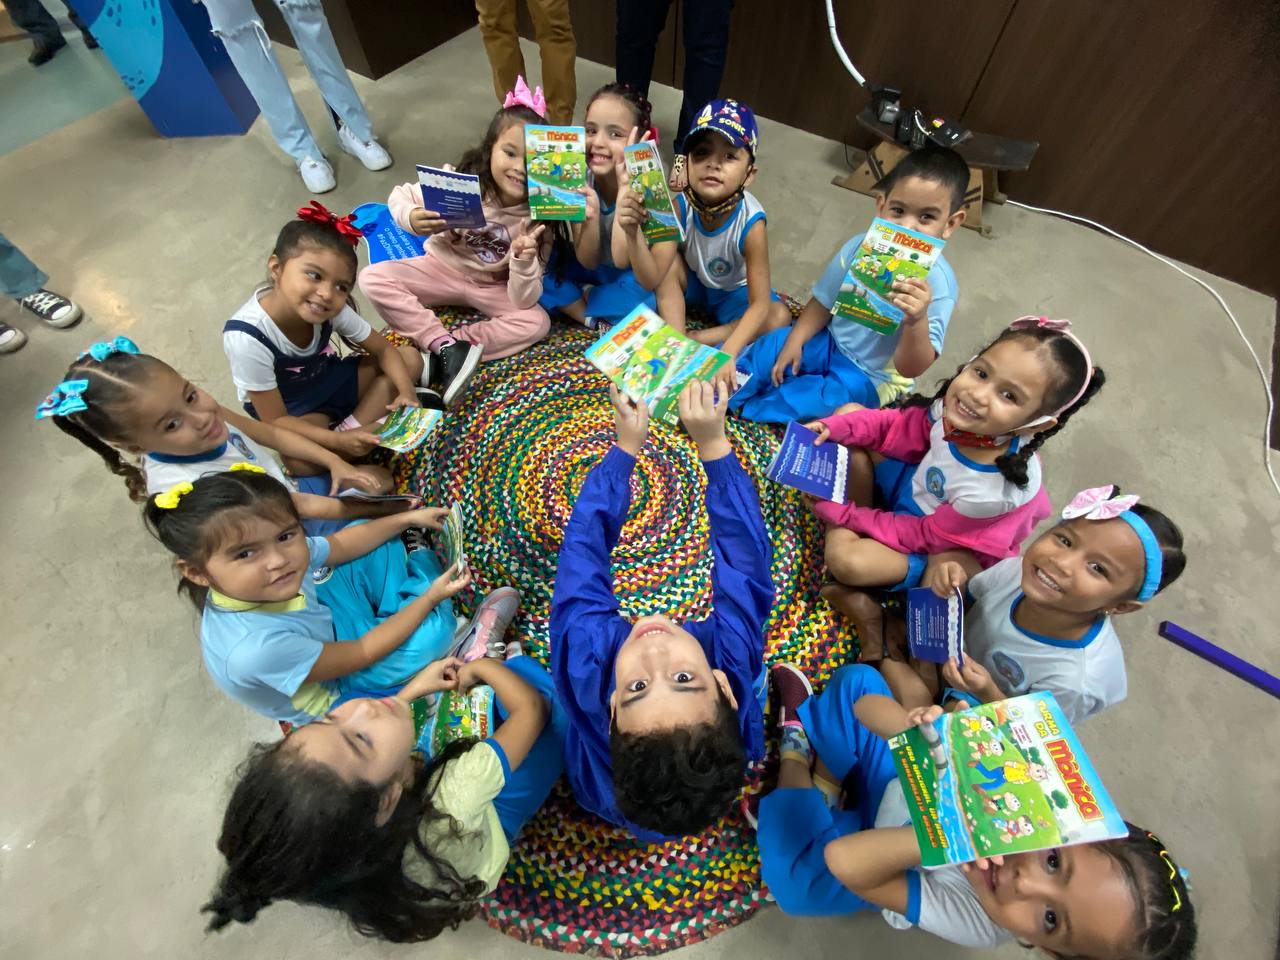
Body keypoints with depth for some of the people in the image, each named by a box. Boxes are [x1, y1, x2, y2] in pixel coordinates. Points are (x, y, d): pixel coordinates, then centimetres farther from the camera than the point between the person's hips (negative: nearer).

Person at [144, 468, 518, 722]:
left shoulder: (284, 550, -26)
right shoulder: (255, 648, -42)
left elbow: (340, 544, -3)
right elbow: (361, 655, -29)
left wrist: (407, 518, -6)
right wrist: (431, 597, -25)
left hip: (325, 623, 7)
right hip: (335, 694, -6)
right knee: (435, 626, -29)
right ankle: (474, 629, 0)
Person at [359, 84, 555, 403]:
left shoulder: (536, 218, -19)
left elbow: (523, 300, -21)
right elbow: (400, 196, -6)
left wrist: (524, 259, -40)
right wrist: (412, 218, -29)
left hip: (492, 287, 1)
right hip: (442, 268, 0)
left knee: (537, 322, -24)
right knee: (372, 278, -20)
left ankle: (438, 351, -26)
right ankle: (446, 346, -25)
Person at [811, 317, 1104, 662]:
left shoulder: (996, 492, -36)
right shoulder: (955, 408, -25)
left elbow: (924, 536, -23)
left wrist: (845, 514, -21)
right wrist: (835, 427, -21)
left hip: (939, 552, -6)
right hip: (910, 484, 7)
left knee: (849, 561, -36)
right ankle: (851, 531, -5)